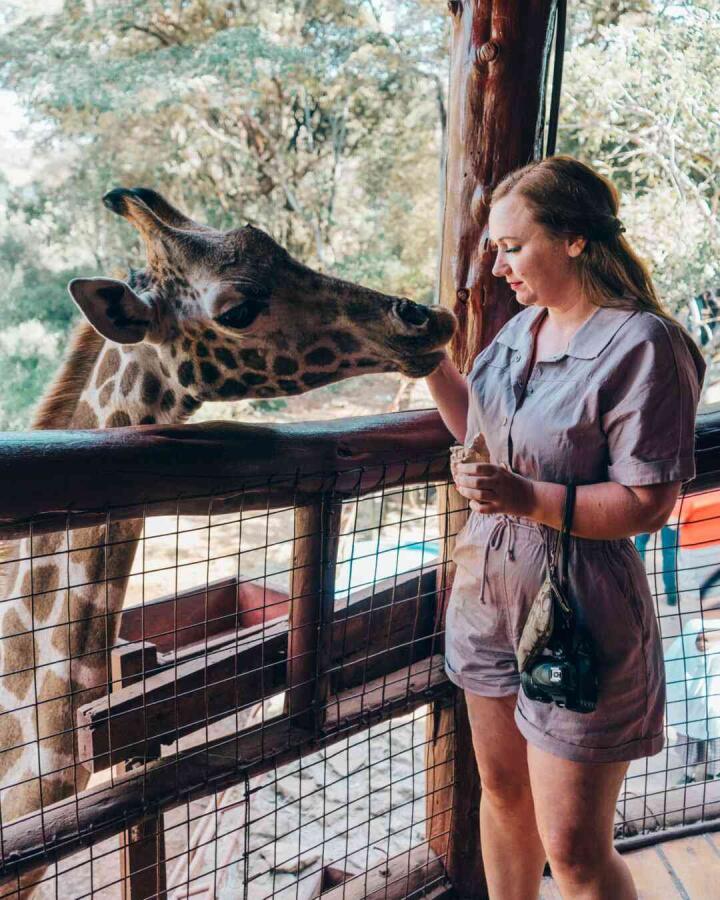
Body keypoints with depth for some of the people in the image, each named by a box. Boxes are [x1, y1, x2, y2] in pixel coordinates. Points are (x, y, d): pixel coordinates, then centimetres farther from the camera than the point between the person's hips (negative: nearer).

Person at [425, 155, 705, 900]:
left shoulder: (643, 345, -18)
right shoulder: (521, 327, 6)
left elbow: (647, 503, -20)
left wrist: (530, 498, -31)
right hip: (488, 595, 8)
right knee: (501, 792, 23)